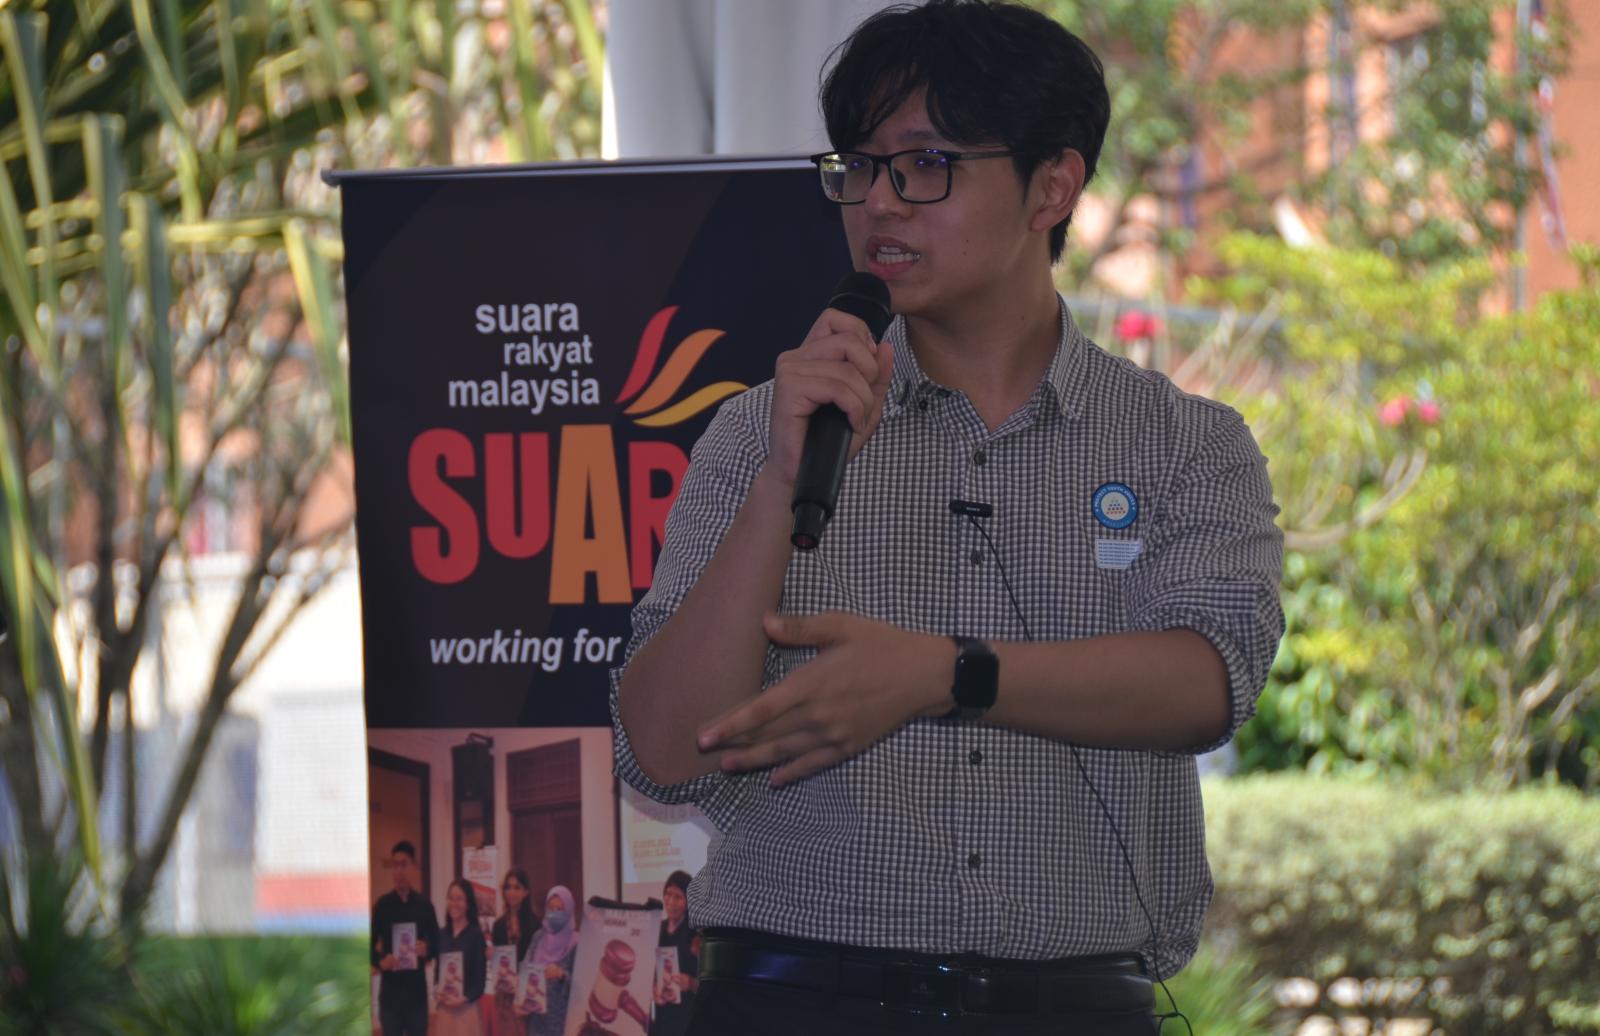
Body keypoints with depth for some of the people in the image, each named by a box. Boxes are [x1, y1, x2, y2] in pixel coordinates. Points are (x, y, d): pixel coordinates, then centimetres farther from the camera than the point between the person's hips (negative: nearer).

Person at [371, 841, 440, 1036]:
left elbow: (436, 941, 10)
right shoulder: (382, 905, 0)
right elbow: (369, 944, 2)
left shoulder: (423, 904, 4)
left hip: (417, 985, 1)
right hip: (390, 985, -1)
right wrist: (379, 962, -17)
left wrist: (427, 950, -12)